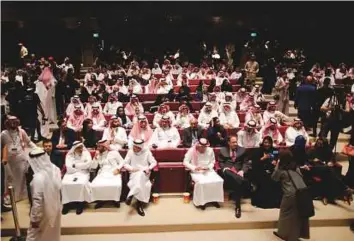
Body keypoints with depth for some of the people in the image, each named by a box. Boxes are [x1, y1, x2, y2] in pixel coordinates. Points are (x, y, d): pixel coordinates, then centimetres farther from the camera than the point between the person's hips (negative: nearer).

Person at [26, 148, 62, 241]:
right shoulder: (55, 169, -10)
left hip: (44, 212, -6)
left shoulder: (38, 177, -32)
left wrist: (34, 219, -16)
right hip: (55, 208, 7)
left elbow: (37, 200, -26)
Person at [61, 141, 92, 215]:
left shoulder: (86, 153, 4)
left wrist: (75, 165, -5)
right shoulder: (69, 155, 6)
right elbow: (69, 168, -7)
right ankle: (66, 203, -12)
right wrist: (82, 166, -8)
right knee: (64, 184, -26)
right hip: (71, 173, 2)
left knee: (81, 183, -31)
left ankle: (80, 204, -17)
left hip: (83, 173, -1)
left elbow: (88, 164, -11)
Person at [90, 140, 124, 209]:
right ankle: (100, 200, -6)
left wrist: (118, 169, -9)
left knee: (117, 185, -35)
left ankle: (116, 199, -7)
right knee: (94, 185, -28)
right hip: (103, 173, 3)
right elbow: (93, 167, 11)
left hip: (114, 173, -3)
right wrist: (96, 156, 1)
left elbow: (122, 162, 9)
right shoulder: (98, 155, 20)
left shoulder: (114, 153, 11)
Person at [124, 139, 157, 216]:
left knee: (140, 175, -39)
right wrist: (131, 168, -14)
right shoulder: (130, 152, 5)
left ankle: (131, 195, -38)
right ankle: (139, 204, -39)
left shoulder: (147, 152, 3)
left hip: (144, 174, 0)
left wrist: (148, 168, -15)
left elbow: (154, 162, 4)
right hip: (134, 174, 0)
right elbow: (125, 163, 6)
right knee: (139, 180, -37)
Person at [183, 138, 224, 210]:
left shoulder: (210, 150, 0)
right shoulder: (192, 151, -7)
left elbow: (212, 162, 7)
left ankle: (214, 199, -5)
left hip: (208, 171, 3)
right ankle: (201, 201, -13)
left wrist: (208, 167, -14)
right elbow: (185, 162, -8)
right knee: (202, 182, -34)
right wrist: (195, 168, -21)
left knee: (219, 181, -23)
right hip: (196, 172, -3)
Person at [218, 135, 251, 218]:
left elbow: (246, 163, 11)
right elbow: (221, 162, 13)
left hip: (239, 171, 1)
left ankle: (237, 206, -26)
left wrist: (242, 171, -9)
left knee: (239, 183, -32)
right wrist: (224, 168, -10)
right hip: (227, 171, 0)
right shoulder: (223, 150, 18)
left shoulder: (242, 150, 17)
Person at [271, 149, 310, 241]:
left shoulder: (281, 169, -1)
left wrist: (276, 167, 13)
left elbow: (274, 178, 11)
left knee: (286, 213, 11)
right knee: (300, 213, 18)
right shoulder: (296, 167, 14)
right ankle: (299, 233, 31)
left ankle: (283, 233, 24)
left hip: (291, 194, -5)